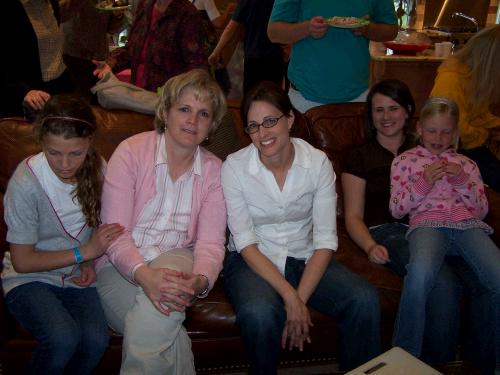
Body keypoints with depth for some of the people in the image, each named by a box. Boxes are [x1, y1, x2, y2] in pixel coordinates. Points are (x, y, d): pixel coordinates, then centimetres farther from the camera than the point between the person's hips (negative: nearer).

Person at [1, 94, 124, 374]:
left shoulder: (98, 170, -7)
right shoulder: (26, 182, -20)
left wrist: (90, 264, -6)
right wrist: (85, 251, -16)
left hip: (76, 277, 3)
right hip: (29, 278, -3)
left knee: (97, 339, -25)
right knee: (63, 338, -30)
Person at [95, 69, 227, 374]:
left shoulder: (213, 170, 3)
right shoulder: (132, 151, -6)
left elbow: (211, 242, -6)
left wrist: (200, 280, -29)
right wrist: (144, 274, -31)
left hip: (177, 260, 3)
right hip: (123, 266, -2)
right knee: (165, 329, -32)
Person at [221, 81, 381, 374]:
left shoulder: (318, 163, -6)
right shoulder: (235, 166, -10)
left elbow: (326, 239, -8)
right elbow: (245, 242, -12)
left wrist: (300, 298, -19)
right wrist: (290, 297, -22)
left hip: (305, 259, 2)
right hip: (253, 261, -2)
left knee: (365, 300, -23)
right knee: (259, 313, -35)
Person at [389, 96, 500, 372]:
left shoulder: (466, 164, 27)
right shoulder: (405, 160, 19)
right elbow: (396, 210, 11)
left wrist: (463, 182, 2)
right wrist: (423, 183, -3)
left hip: (468, 225, 3)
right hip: (427, 224, -3)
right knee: (420, 272, -38)